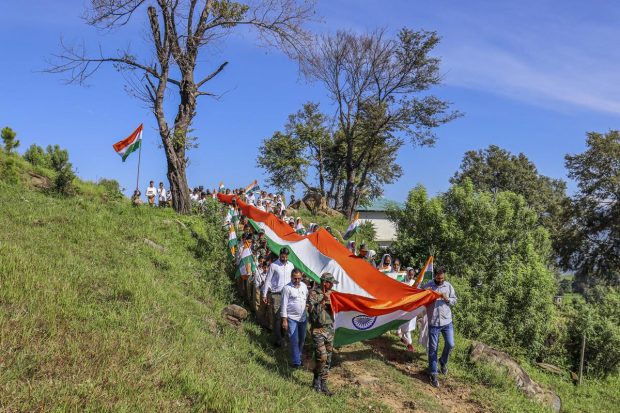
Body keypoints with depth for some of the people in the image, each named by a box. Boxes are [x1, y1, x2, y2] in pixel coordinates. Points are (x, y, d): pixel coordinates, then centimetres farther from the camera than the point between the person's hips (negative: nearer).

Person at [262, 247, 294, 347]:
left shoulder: (291, 265, 6)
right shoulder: (274, 266, -8)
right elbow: (267, 280, -4)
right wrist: (264, 295, -5)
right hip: (276, 294, -4)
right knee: (277, 317, -5)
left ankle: (281, 335, 19)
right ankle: (278, 340, -2)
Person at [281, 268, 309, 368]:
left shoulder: (304, 286, 3)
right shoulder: (287, 288, -14)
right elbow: (284, 305, -12)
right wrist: (284, 320, -13)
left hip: (303, 317, 6)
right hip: (292, 318, -6)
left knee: (302, 339, 16)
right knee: (294, 341, -6)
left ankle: (299, 356, 35)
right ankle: (296, 362, 0)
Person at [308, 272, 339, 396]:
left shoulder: (329, 293, 8)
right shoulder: (313, 293, -11)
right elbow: (312, 311, -21)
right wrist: (323, 301, -28)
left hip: (329, 329, 7)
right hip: (318, 330, -7)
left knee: (328, 358, 7)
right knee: (322, 356, -15)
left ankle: (322, 384, 16)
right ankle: (317, 379, 8)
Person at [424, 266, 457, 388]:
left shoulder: (448, 286, 1)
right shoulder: (428, 286, -5)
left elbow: (454, 301, 7)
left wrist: (447, 299, -14)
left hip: (447, 321, 2)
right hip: (433, 323, -2)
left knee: (450, 344, 1)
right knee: (433, 348, 2)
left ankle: (443, 362, 32)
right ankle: (433, 374, 12)